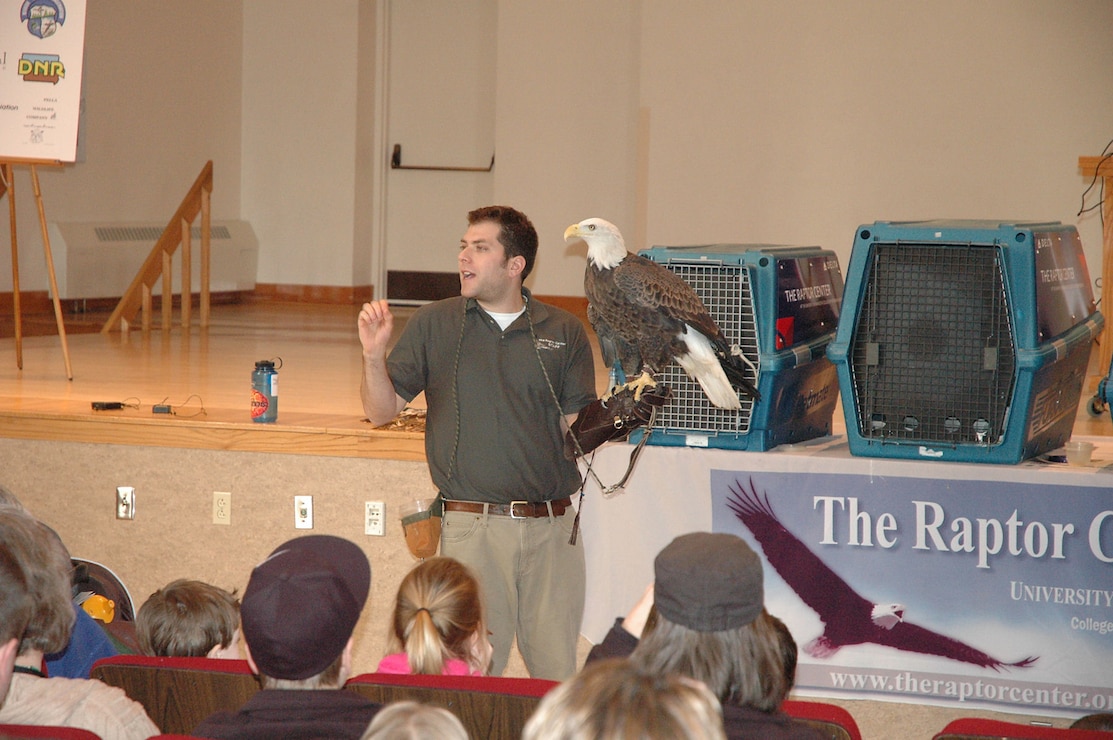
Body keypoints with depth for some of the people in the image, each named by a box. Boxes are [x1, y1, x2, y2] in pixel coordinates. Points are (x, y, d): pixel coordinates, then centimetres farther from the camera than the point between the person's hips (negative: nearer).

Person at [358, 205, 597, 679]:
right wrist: (373, 356, -10)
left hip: (552, 527, 1)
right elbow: (381, 411, 6)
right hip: (473, 528, -1)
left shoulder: (564, 333, 8)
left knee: (558, 671, 4)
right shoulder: (433, 325, 6)